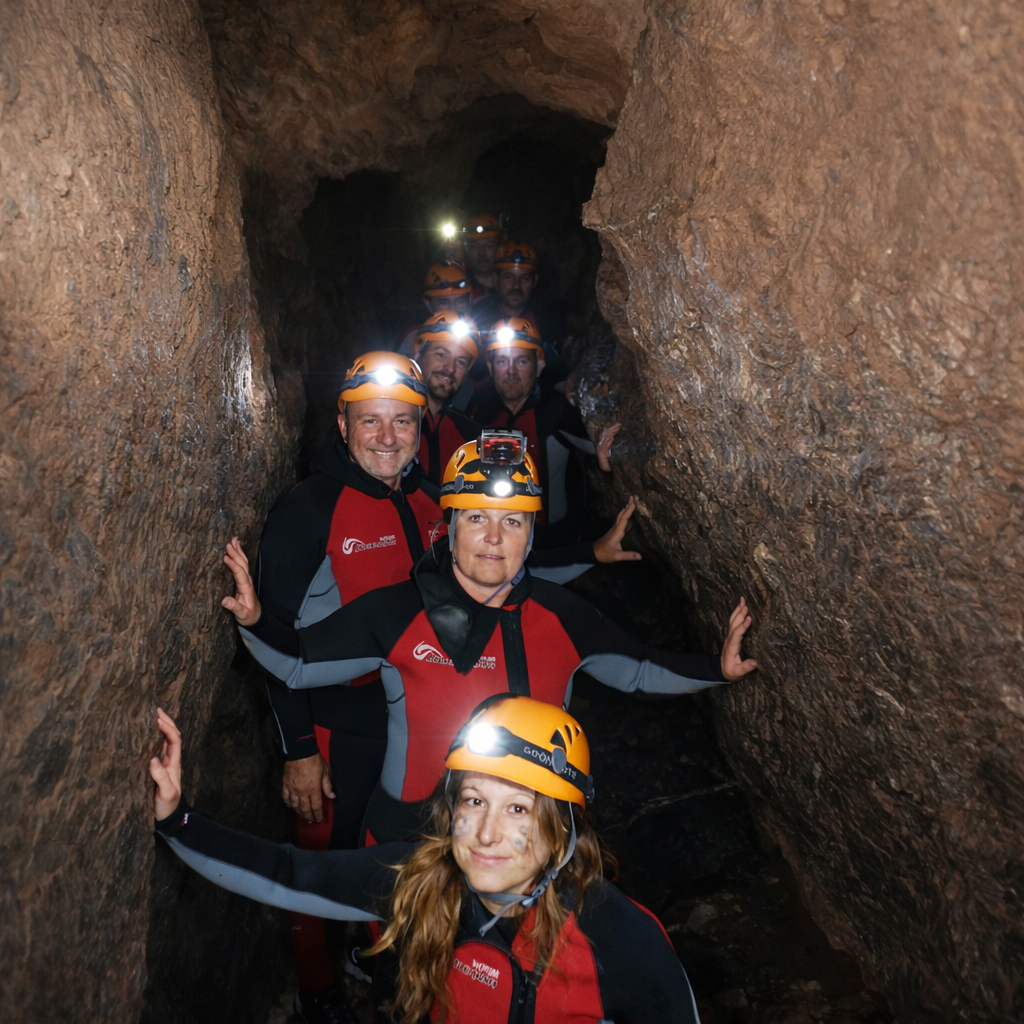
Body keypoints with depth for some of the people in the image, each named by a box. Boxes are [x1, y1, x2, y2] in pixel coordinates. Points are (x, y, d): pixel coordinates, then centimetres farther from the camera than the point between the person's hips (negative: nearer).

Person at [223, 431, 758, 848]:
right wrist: (255, 621, -25)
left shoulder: (564, 616, -7)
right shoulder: (395, 612, -14)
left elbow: (638, 670, 7)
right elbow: (297, 664, -6)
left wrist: (716, 667, -5)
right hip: (408, 842, -2)